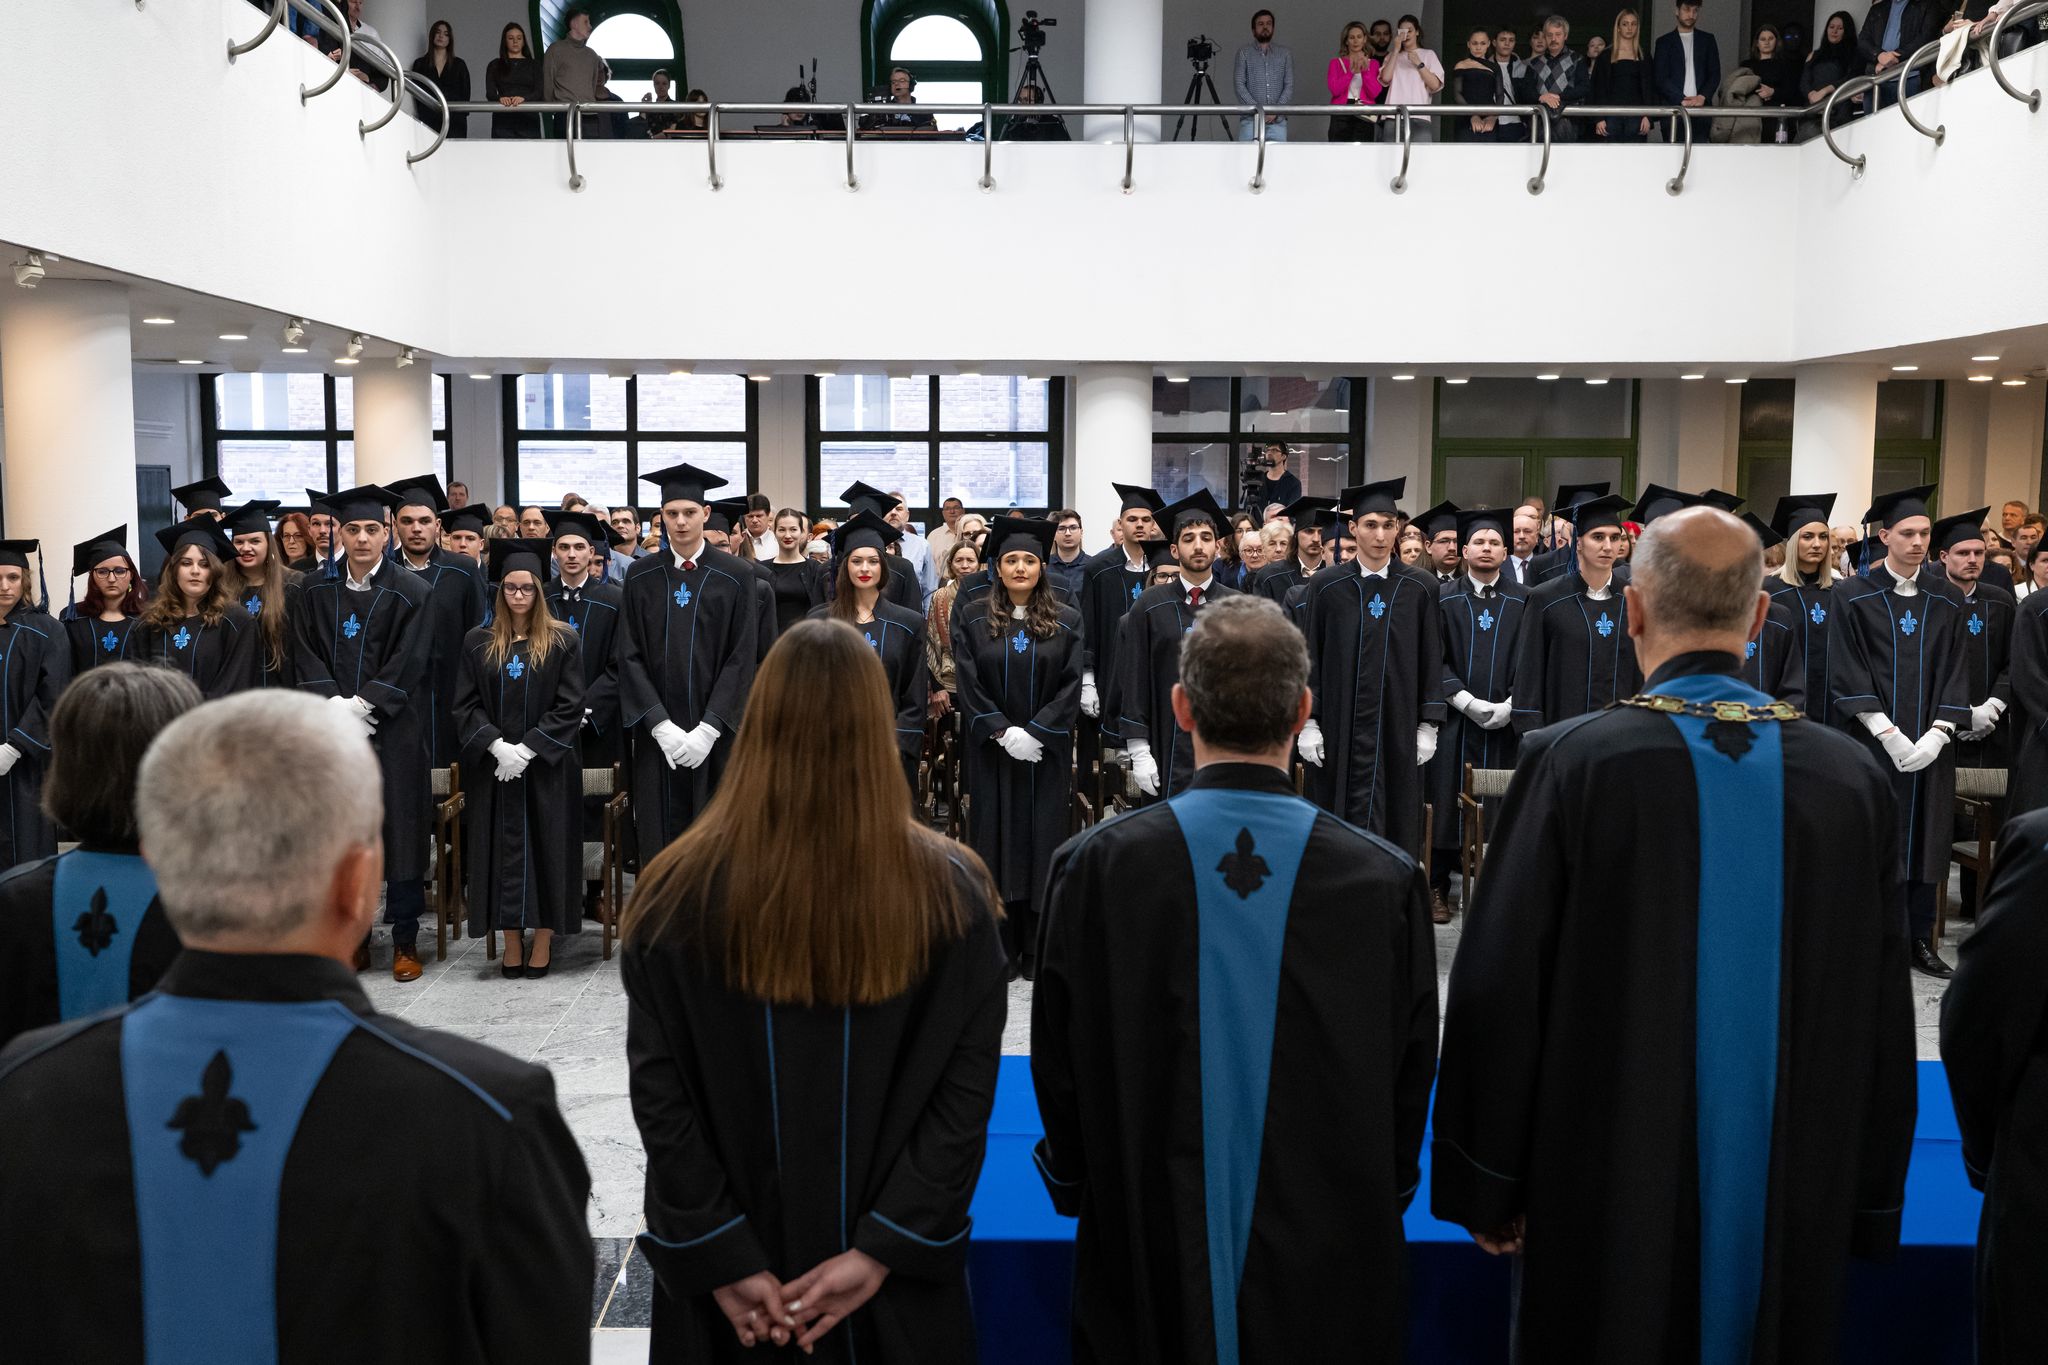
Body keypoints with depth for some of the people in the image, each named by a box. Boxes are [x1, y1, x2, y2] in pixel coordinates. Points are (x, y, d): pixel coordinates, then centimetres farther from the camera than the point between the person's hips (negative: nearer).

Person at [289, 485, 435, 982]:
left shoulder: (410, 593, -1)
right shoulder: (317, 592, 8)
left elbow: (407, 663, -7)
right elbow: (306, 656, 4)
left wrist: (362, 704, -15)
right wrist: (335, 703, -11)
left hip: (393, 729, -3)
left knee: (399, 827, 0)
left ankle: (405, 940, 8)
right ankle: (355, 936, 16)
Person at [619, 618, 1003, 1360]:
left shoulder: (677, 893, -13)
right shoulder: (950, 892, -13)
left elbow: (658, 1094, -11)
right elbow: (968, 1092, -13)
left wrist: (718, 1256, -7)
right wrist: (886, 1247, -10)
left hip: (730, 1275, 0)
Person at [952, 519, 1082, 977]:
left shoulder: (1067, 622, 4)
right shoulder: (971, 618, 3)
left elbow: (1071, 687, -2)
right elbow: (968, 685, -3)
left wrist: (1033, 733, -13)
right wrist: (1003, 733, -13)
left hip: (1046, 755, 0)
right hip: (991, 754, 0)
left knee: (1043, 843, 3)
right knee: (996, 845, 3)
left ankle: (1040, 952, 10)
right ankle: (999, 952, 10)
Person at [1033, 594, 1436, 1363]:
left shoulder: (1091, 867, -15)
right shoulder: (1387, 880, -13)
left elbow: (1059, 1074, -5)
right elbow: (1408, 1089, -2)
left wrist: (1079, 1190, 13)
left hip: (1149, 1270, 0)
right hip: (1330, 1269, 1)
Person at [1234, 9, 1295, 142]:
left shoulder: (1285, 54, 13)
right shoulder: (1244, 53, 8)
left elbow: (1289, 86, 6)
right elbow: (1239, 85, -1)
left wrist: (1276, 111, -10)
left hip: (1278, 121, 2)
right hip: (1250, 119, -2)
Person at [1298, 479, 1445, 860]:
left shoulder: (1420, 588, 3)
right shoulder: (1326, 586, 1)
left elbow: (1432, 659, 5)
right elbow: (1310, 657, 2)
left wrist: (1428, 726, 0)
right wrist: (1307, 723, -4)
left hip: (1398, 728, 1)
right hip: (1340, 728, 0)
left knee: (1396, 819, 3)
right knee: (1339, 824, 3)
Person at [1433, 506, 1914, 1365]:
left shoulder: (1571, 762, -15)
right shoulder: (1852, 778, -5)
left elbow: (1499, 990, -13)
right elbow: (1882, 1020, 1)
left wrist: (1485, 1187, -2)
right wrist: (1868, 1207, 12)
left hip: (1605, 1200, -3)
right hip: (1797, 1215, 3)